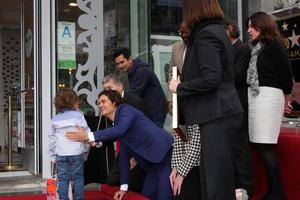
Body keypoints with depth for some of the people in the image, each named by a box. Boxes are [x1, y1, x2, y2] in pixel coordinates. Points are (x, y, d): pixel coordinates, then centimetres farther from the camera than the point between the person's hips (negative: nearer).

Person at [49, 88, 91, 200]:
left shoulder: (55, 119, 9)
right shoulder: (78, 115, -1)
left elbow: (52, 139, 10)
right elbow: (86, 132, 1)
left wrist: (52, 156, 16)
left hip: (60, 154, 2)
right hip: (76, 153, -2)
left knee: (63, 179, 7)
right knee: (78, 178, 6)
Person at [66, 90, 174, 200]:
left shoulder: (126, 110, -5)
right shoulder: (116, 124, 18)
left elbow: (119, 130, -26)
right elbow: (124, 154, 18)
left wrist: (88, 136, -29)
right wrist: (123, 186, 15)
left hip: (164, 154, -9)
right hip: (152, 161, 9)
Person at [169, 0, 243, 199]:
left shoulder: (206, 34, -13)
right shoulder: (218, 31, 17)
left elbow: (210, 79, -22)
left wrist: (180, 87, -8)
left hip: (216, 115, -10)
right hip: (220, 113, 10)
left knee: (215, 178, -6)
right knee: (220, 175, 15)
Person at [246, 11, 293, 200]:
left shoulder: (274, 45, -5)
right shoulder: (256, 48, 17)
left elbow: (287, 74, -5)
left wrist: (286, 100, 9)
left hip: (268, 97, -8)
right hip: (254, 97, 8)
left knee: (265, 146, -9)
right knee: (261, 146, 6)